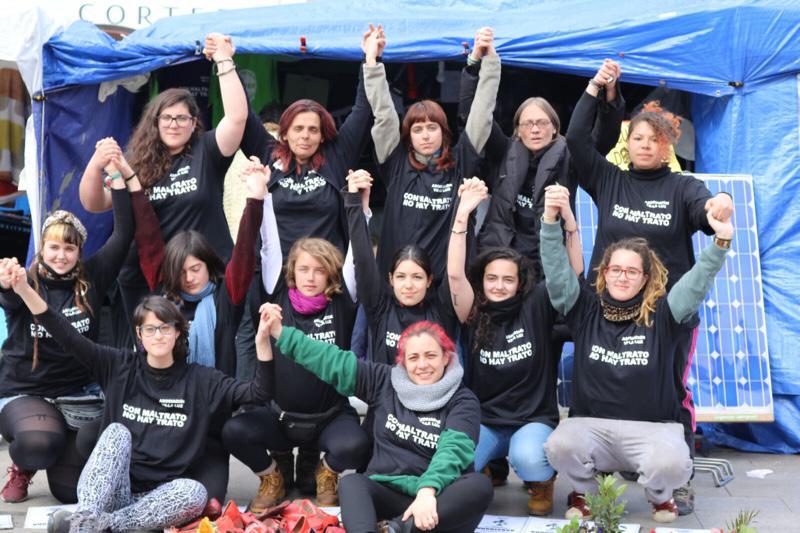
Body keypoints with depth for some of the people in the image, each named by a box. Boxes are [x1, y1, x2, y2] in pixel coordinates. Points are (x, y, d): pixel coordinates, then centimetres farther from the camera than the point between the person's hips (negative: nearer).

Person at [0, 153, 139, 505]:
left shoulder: (91, 279, -2)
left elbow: (124, 234, -11)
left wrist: (115, 172, -18)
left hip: (79, 394, 2)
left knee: (72, 491, -5)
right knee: (39, 443, -36)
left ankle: (60, 452, 32)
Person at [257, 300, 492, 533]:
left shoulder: (462, 401, 1)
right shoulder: (385, 382, 11)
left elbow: (453, 449, -17)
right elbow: (332, 361, 10)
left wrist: (428, 491, -34)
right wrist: (281, 332, 7)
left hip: (440, 501, -2)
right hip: (387, 493, 2)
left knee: (479, 485, -31)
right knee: (351, 482, -28)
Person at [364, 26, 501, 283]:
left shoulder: (459, 164, 2)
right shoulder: (397, 164, 4)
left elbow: (482, 112, 0)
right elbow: (383, 112, 2)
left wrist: (489, 57, -4)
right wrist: (372, 61, 0)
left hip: (446, 279, -1)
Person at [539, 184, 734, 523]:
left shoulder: (662, 313, 1)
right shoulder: (586, 308, 4)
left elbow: (698, 281, -12)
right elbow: (557, 271, -7)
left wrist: (721, 242, -30)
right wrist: (551, 221, -22)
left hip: (652, 427, 0)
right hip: (591, 423, 1)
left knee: (672, 463, -32)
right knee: (560, 446, -32)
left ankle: (659, 496, 9)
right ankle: (583, 491, 5)